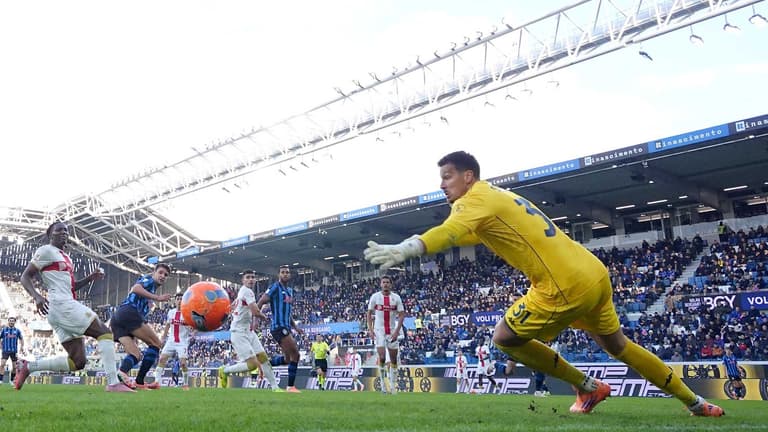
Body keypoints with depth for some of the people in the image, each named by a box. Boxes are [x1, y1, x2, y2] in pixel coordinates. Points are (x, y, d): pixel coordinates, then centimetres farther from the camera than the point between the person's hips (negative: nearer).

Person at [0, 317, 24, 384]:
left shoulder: (17, 330, 7)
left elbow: (21, 339, 18)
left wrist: (22, 346, 6)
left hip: (14, 351, 2)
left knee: (14, 367, 6)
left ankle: (12, 380, 20)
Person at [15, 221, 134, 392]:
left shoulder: (66, 257, 25)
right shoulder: (46, 251, 0)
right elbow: (25, 277, -5)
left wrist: (90, 278, 17)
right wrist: (36, 296, -22)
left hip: (66, 306, 9)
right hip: (62, 305, -9)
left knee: (78, 361, 3)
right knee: (104, 332, -11)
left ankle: (27, 366, 8)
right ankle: (113, 383, -17)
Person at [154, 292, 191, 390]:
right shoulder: (170, 312, 7)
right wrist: (163, 339, 18)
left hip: (182, 342, -4)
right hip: (171, 341, 4)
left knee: (183, 363, -13)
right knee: (162, 359, -6)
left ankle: (185, 384, 3)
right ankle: (157, 381, -3)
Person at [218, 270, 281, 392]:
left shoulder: (242, 291, 14)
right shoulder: (247, 291, -16)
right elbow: (256, 312, -23)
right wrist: (264, 317, -3)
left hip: (249, 332, 10)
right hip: (239, 333, -10)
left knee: (263, 358, 3)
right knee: (252, 365, -14)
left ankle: (275, 387, 5)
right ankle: (224, 371, 6)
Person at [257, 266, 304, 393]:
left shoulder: (290, 290, 19)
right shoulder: (275, 287, -7)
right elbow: (260, 303, -13)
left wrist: (295, 327, 21)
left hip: (286, 327, 9)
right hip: (278, 326, -9)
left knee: (287, 359, 11)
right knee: (295, 354, -10)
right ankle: (291, 386, -3)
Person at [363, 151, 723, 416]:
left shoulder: (476, 199, -10)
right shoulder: (499, 196, 19)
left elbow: (449, 231, -32)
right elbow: (466, 235, 32)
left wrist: (404, 249, -48)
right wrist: (410, 247, 22)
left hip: (566, 287, -10)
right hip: (594, 273, 10)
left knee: (505, 339, 5)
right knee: (617, 345, 26)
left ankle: (588, 388, 15)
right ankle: (696, 403, 38)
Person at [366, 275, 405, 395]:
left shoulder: (396, 298, 0)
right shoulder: (375, 297, -2)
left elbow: (401, 315, -1)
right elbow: (369, 314, 4)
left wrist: (397, 331, -11)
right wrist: (370, 330, -6)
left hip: (392, 332, 2)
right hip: (379, 331, -2)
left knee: (393, 359, 4)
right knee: (382, 357, -14)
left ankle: (393, 385, 15)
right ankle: (382, 382, 2)